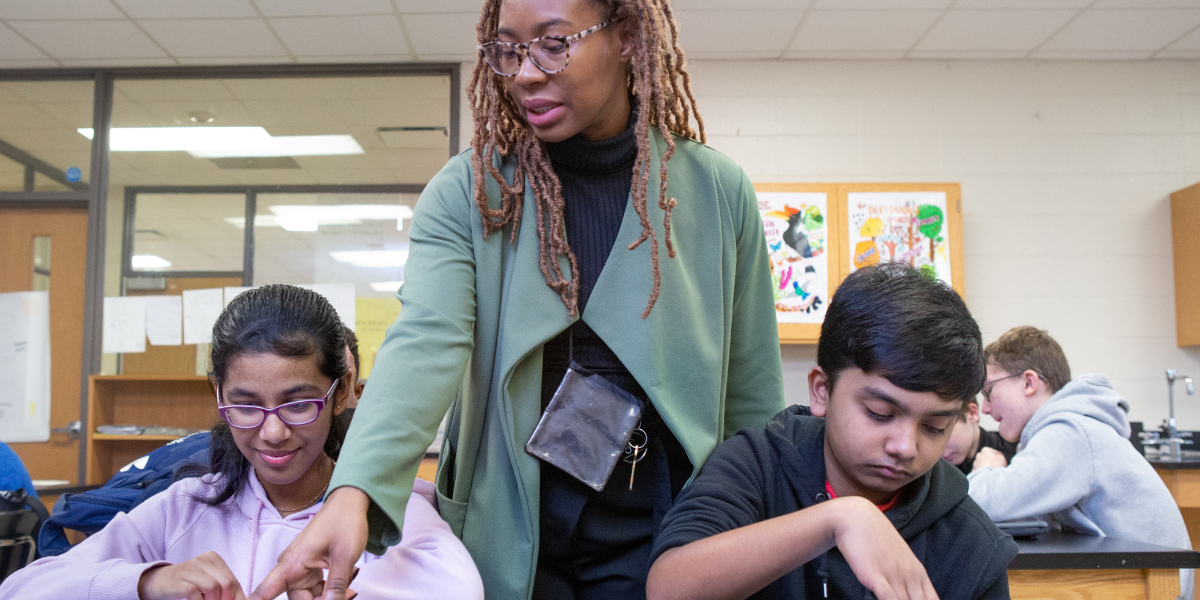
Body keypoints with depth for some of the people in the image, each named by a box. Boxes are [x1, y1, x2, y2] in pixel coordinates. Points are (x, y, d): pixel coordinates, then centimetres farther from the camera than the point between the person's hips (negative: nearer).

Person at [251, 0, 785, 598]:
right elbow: (425, 344, -22)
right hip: (507, 525, 1)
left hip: (651, 527, 0)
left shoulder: (718, 191, -5)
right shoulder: (466, 191, -8)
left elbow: (751, 395, 0)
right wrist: (353, 492, -37)